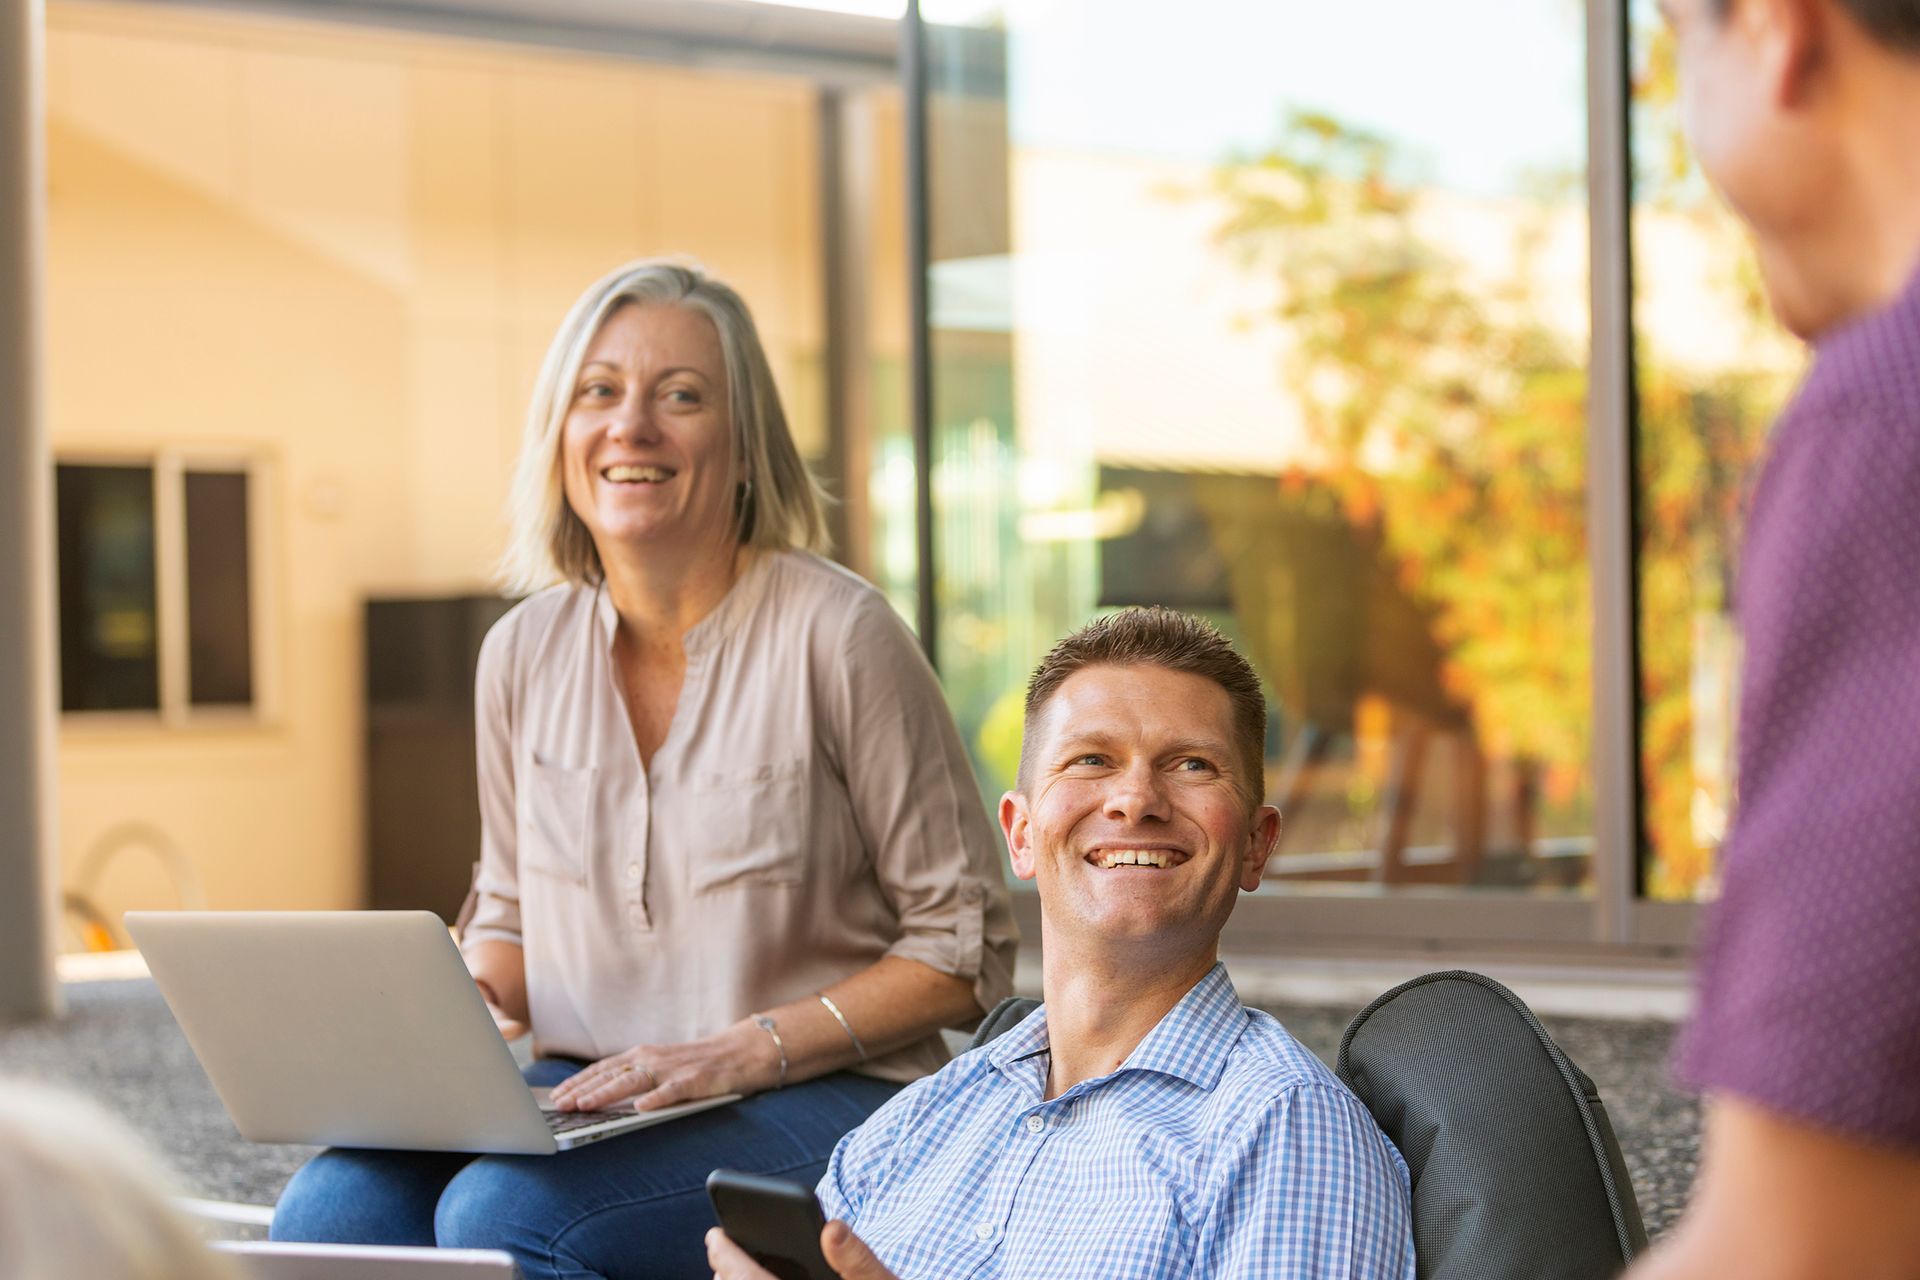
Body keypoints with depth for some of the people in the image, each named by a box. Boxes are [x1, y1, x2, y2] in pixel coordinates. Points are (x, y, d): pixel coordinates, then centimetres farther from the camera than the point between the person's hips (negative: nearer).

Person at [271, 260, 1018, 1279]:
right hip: (584, 1091, 5)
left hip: (821, 1102, -4)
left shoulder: (837, 636, -9)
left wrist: (749, 1049, -16)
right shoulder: (524, 652, 7)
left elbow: (965, 950, -5)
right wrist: (468, 999, -2)